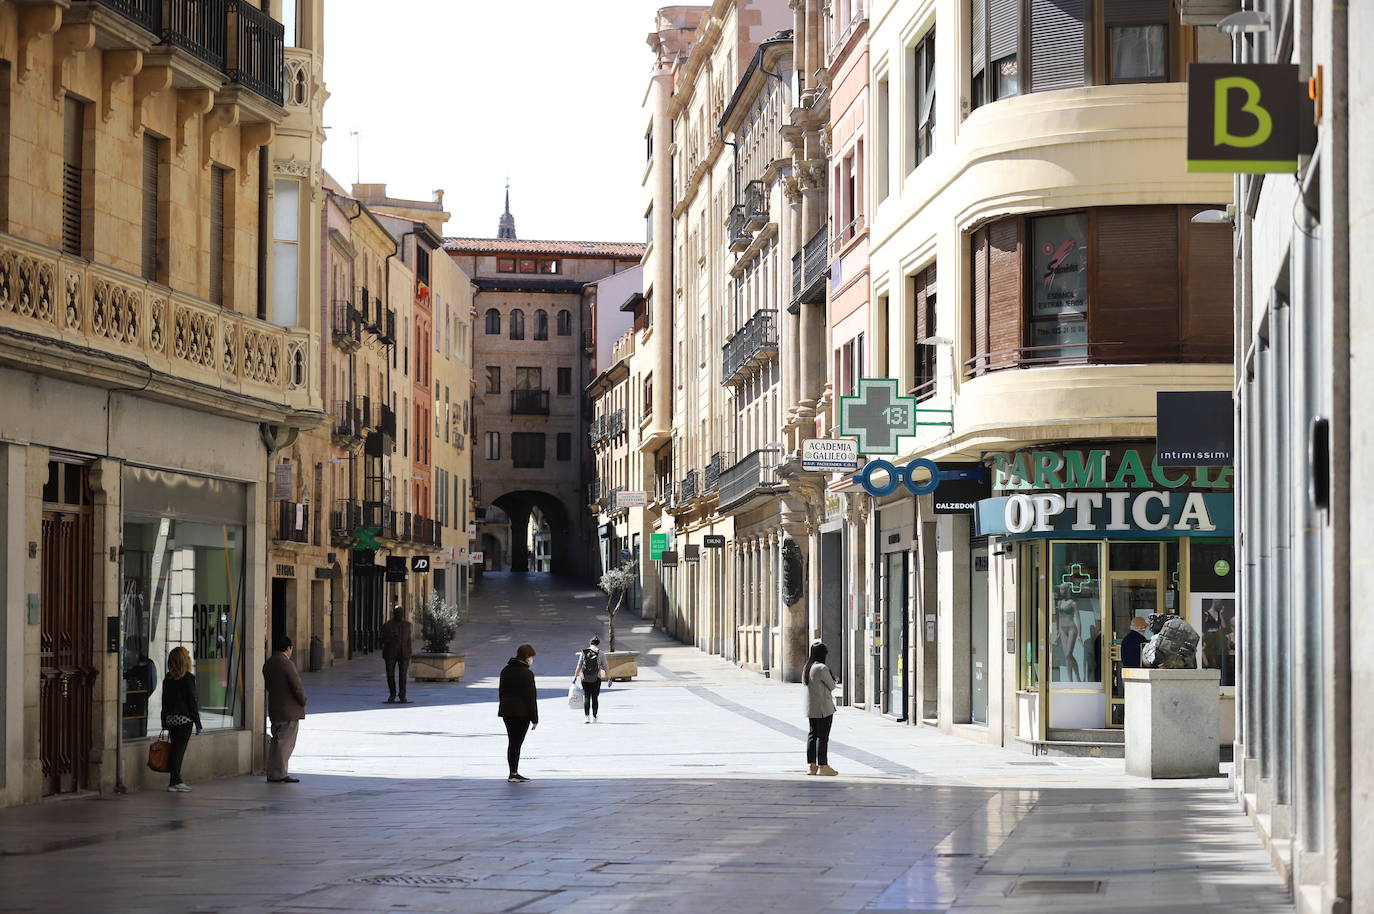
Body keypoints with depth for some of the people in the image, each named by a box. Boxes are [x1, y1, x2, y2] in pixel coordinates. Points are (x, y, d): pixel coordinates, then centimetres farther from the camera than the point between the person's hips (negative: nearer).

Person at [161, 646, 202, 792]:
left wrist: (165, 723, 18)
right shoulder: (188, 678, -9)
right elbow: (192, 701, -9)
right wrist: (198, 722, -4)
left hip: (170, 719, 6)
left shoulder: (167, 678, 8)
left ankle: (176, 781, 13)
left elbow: (164, 701, 12)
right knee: (179, 749, -4)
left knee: (175, 749, 11)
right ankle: (174, 782, -6)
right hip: (184, 719, -6)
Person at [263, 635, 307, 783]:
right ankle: (280, 775, -1)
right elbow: (297, 687, -16)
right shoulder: (287, 664, -17)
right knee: (285, 743, -3)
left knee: (277, 741, 14)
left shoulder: (268, 664, 8)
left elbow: (269, 685, 13)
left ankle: (272, 774, 17)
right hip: (289, 710, -8)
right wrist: (303, 701, 1)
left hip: (274, 709, 8)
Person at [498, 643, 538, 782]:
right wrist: (534, 718, -10)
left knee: (512, 742, 13)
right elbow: (530, 697, -14)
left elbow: (501, 691, 17)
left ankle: (513, 773, 18)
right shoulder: (527, 673, -13)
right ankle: (513, 774, -5)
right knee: (517, 742, -4)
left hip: (506, 712, 7)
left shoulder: (506, 671, 11)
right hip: (522, 712, -7)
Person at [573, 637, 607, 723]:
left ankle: (586, 715, -9)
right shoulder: (601, 654, -4)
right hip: (596, 679, -1)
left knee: (586, 697, 5)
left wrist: (575, 677, 4)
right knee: (595, 698, 9)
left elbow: (579, 667, -1)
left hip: (585, 679, 1)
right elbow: (605, 667, -3)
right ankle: (594, 717, 11)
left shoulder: (583, 653, 0)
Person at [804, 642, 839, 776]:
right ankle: (822, 766, -3)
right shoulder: (822, 668, -18)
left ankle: (811, 765, 13)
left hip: (811, 708, 9)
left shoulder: (808, 668, 9)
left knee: (812, 735, 12)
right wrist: (831, 676, 9)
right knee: (822, 736, -5)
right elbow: (832, 686, -10)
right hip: (824, 708, -9)